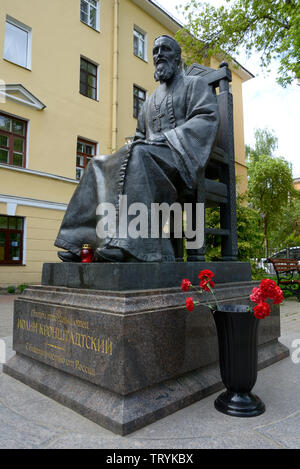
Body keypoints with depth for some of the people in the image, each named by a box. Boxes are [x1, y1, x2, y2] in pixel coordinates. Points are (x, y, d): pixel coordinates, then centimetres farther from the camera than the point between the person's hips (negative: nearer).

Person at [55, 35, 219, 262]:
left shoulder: (195, 84, 14)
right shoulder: (150, 100, 31)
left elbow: (207, 118, -4)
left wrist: (165, 137, -15)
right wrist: (137, 142, 1)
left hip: (182, 154, -6)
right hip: (151, 155, 6)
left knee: (138, 155, -37)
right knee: (99, 165, -15)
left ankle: (125, 242, -47)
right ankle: (79, 244, -23)